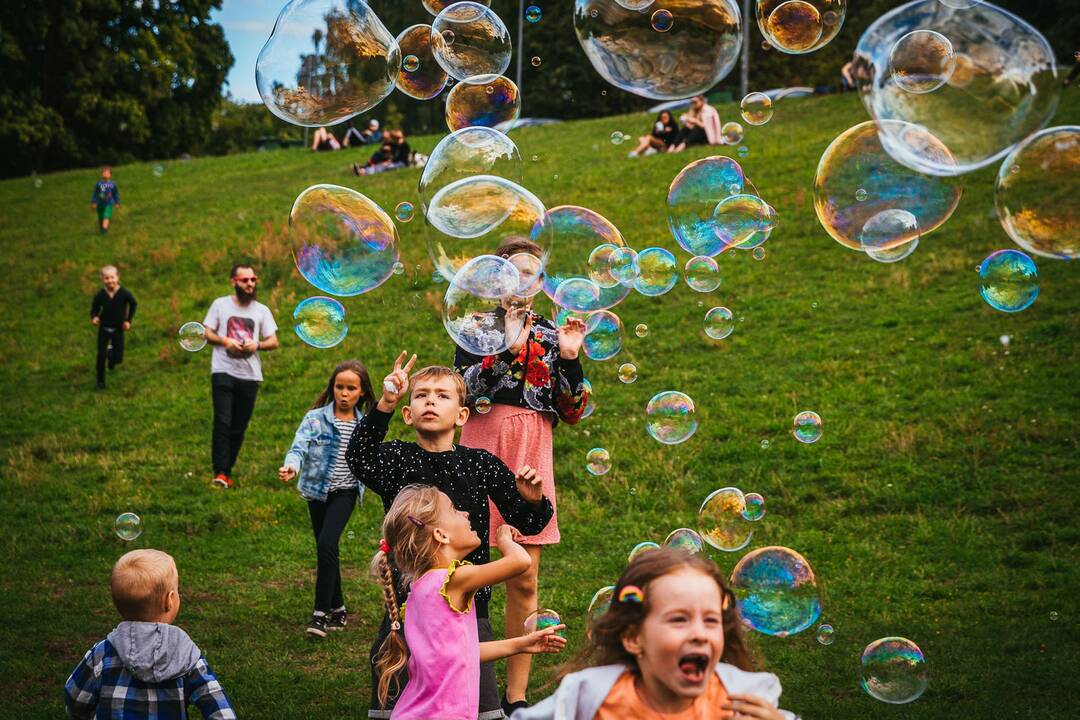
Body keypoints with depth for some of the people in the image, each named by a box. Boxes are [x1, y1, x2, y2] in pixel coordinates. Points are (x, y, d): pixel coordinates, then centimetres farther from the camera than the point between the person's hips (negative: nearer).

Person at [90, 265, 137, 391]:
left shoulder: (124, 293, -17)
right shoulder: (100, 295, -16)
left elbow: (133, 304, 1)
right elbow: (94, 308, -4)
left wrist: (128, 320, -3)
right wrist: (94, 317, -26)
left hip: (118, 329, 0)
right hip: (104, 328, 0)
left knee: (118, 359, 4)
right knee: (101, 356, -3)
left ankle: (112, 351, 41)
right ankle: (100, 381, 13)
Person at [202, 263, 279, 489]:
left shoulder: (262, 310, 10)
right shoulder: (220, 304, 4)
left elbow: (274, 342, 9)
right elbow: (206, 333, 6)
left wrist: (257, 345, -12)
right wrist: (224, 341, -13)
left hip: (250, 375, 3)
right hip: (223, 371, -3)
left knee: (239, 427, 6)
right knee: (223, 422, -13)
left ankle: (228, 471, 16)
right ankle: (220, 472, -13)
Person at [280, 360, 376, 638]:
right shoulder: (316, 418, -8)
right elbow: (299, 446, -21)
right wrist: (290, 466, -39)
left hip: (345, 491, -1)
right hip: (317, 490, 1)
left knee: (327, 544, -19)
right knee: (325, 550, 9)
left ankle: (321, 612, -12)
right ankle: (338, 608, 25)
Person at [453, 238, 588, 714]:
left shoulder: (550, 335, 14)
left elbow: (573, 412, 10)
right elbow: (462, 393, -9)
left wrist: (568, 358, -2)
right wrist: (506, 348, -16)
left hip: (532, 459, 3)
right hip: (485, 451, -3)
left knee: (523, 580, 3)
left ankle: (516, 696, 9)